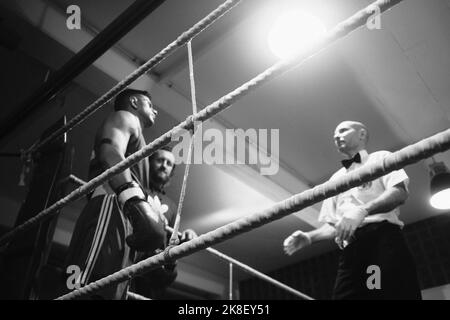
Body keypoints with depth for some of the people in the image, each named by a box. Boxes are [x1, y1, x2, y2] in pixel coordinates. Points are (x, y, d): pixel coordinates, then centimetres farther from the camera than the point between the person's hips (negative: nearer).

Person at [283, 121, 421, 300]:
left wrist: (363, 210, -22)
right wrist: (309, 237, 2)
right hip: (350, 251, 4)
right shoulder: (335, 179, 28)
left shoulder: (381, 158, 15)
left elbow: (400, 192, -5)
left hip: (383, 239, -4)